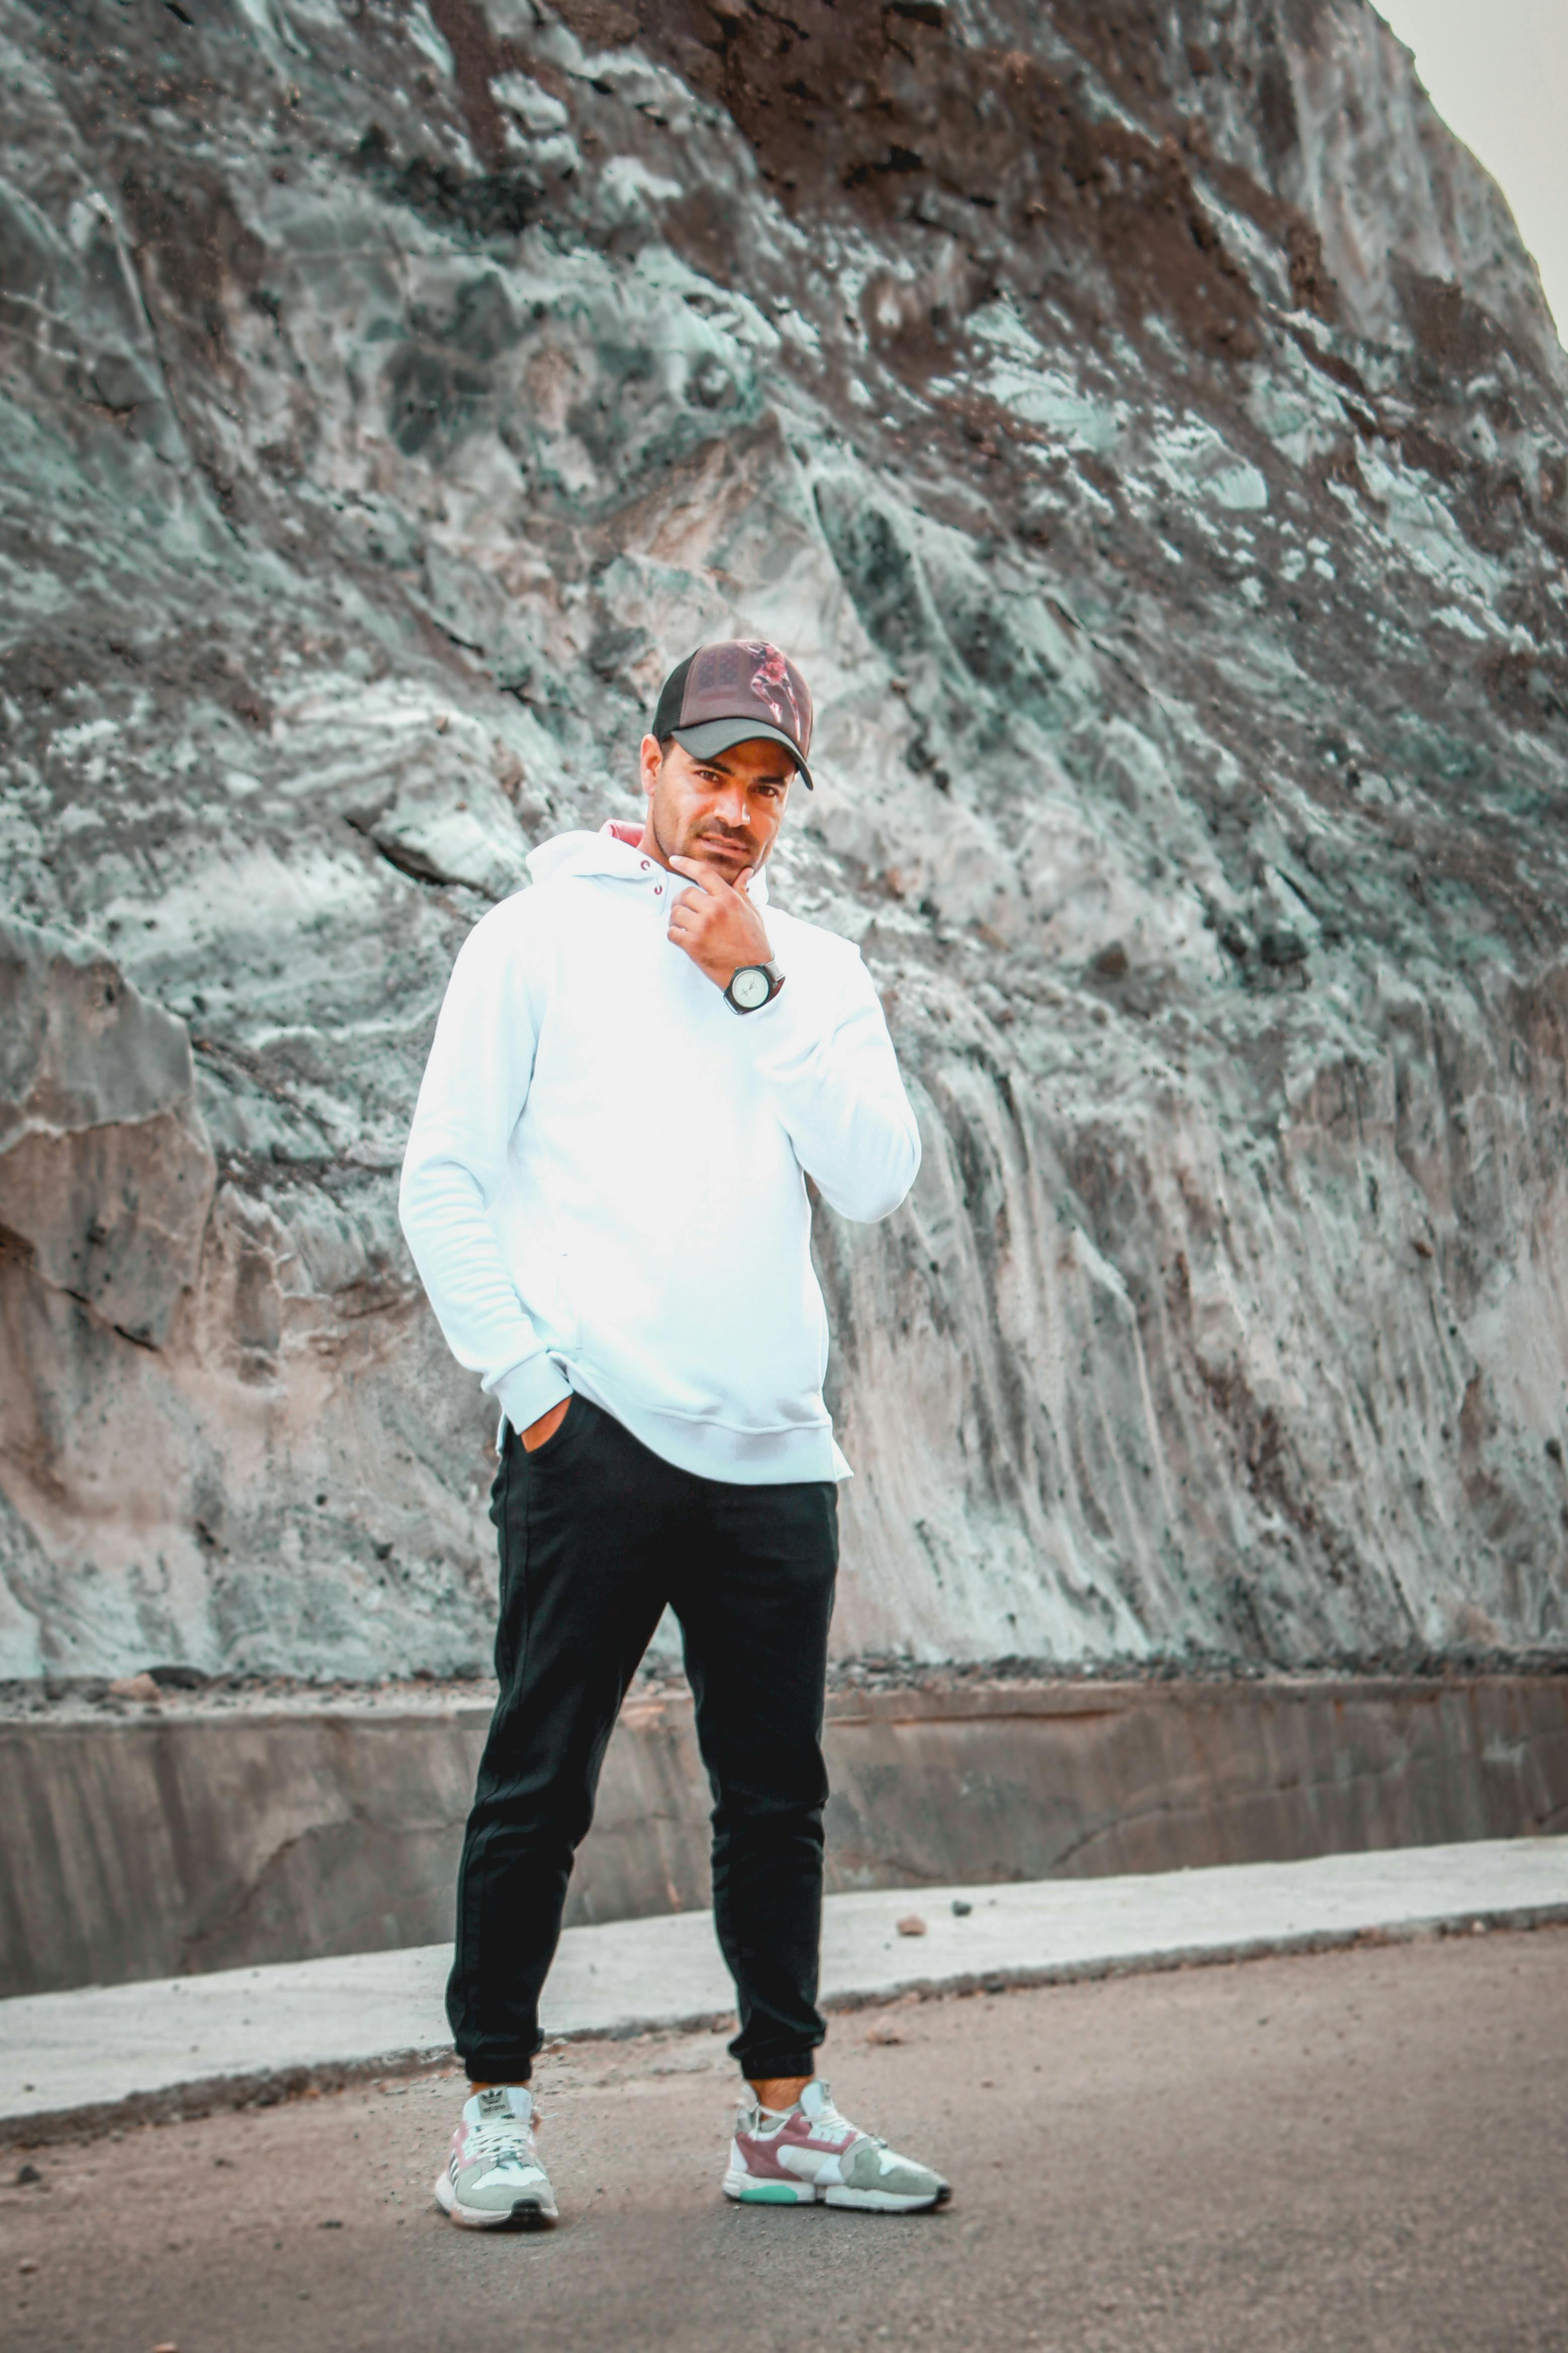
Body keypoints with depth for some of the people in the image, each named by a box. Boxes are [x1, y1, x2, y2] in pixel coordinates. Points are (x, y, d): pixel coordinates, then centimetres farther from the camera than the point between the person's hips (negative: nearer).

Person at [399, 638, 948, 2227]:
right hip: (594, 1439, -4)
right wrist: (527, 1381, -7)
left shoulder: (816, 970, 15)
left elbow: (878, 1181, 0)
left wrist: (755, 989, -4)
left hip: (774, 1452, 4)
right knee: (539, 1786, -2)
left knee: (778, 1794, 8)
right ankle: (493, 2110, 9)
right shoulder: (540, 936, 5)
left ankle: (783, 2117, 18)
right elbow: (445, 1180, 2)